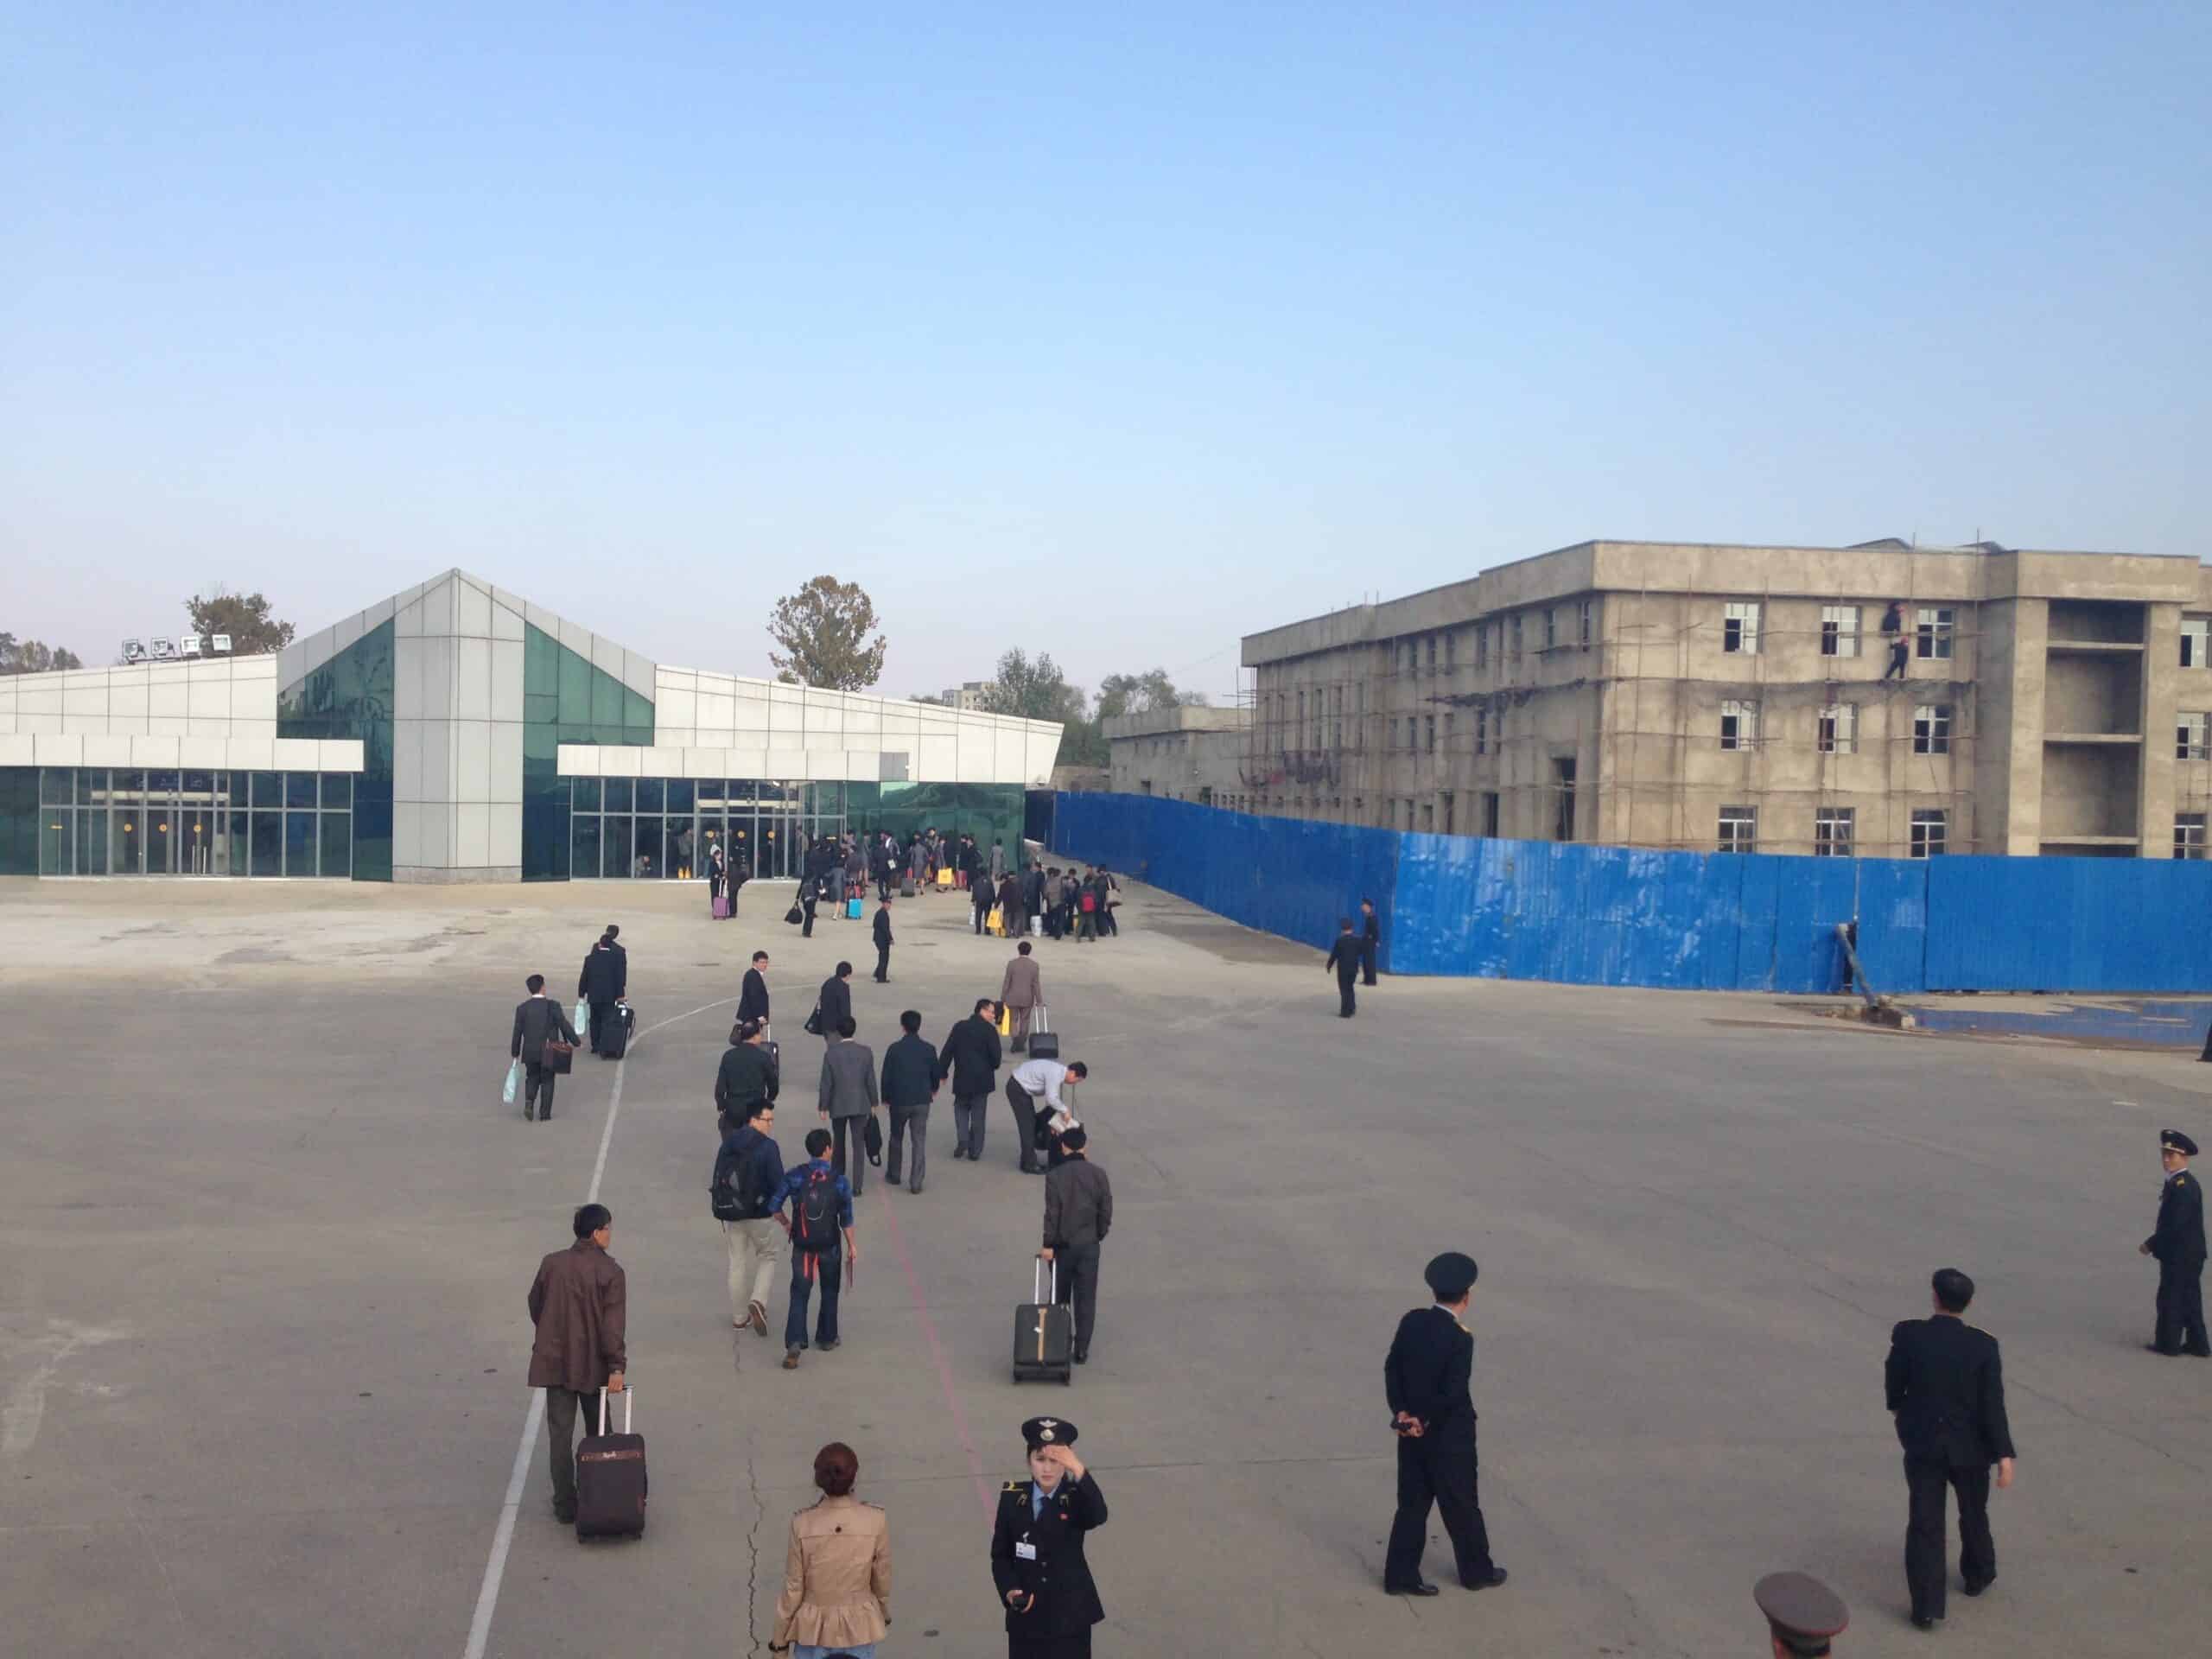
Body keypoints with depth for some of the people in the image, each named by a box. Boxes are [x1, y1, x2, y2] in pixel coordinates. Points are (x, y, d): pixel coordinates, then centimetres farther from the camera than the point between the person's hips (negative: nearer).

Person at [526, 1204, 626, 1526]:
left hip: (555, 1361, 2)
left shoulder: (551, 1263, -2)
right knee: (597, 1433, 17)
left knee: (561, 1434, 6)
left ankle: (565, 1504, 6)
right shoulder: (610, 1271, -13)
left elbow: (535, 1306, 10)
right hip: (593, 1364, -2)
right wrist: (616, 1366, -17)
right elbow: (613, 1324, -17)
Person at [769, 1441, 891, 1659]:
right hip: (859, 1625, 0)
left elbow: (793, 1588, -12)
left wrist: (779, 1638, 3)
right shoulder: (876, 1521, -20)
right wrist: (884, 1613, 16)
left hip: (813, 1626, 0)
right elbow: (882, 1578, -5)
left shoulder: (803, 1525, -21)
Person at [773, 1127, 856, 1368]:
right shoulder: (839, 1181, -11)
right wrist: (852, 1245, 7)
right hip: (829, 1246, 0)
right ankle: (826, 1338, 30)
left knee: (799, 1294, 3)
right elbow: (846, 1219, -5)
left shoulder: (793, 1177, -9)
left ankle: (794, 1343, -12)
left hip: (802, 1246, 0)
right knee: (829, 1293, 19)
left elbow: (775, 1207, -6)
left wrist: (786, 1223, 14)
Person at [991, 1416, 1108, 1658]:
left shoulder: (1077, 1498, -8)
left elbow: (1099, 1516, -32)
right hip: (1026, 1617, 2)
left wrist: (1078, 1470, -46)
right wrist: (1009, 1591, -14)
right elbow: (1000, 1555, 5)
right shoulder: (1012, 1498, -1)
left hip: (1070, 1616, -2)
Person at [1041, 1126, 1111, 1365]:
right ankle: (1082, 1350, 6)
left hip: (1062, 1246, -1)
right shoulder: (1098, 1174, -5)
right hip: (1089, 1245, 1)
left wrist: (1048, 1244, -7)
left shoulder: (1055, 1177, -13)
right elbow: (1106, 1210, -1)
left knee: (1060, 1297, 15)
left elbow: (1052, 1213, -13)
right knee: (1086, 1299, 6)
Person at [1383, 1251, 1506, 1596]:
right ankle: (1476, 1570, 29)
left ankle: (1401, 1574, 17)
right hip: (1449, 1437, -6)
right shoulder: (1460, 1338, -22)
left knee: (1413, 1503, 14)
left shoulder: (1412, 1321, -3)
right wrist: (1426, 1421, -10)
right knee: (1462, 1505, 12)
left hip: (1412, 1433, 6)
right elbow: (1452, 1393, -22)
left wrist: (1401, 1412, -4)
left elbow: (1391, 1368, -1)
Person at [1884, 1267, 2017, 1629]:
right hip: (1970, 1447, 1)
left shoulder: (1908, 1334, -15)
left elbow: (1893, 1385, -4)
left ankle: (1927, 1608, 1)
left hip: (1922, 1443, -1)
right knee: (1973, 1514, 25)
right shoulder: (1983, 1345, -15)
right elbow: (1993, 1403, -16)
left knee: (1924, 1525, 4)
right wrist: (2004, 1455, -12)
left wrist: (1900, 1408, 18)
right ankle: (1978, 1575, 47)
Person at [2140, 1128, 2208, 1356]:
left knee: (2170, 1298, 2)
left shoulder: (2182, 1186, -21)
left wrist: (2151, 1244, -16)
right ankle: (2197, 1344, 23)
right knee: (2190, 1299, 15)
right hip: (2190, 1254, 9)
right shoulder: (2177, 1183, 10)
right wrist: (2156, 1242, 8)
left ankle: (2168, 1343, 11)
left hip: (2180, 1256, -9)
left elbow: (2175, 1224, -24)